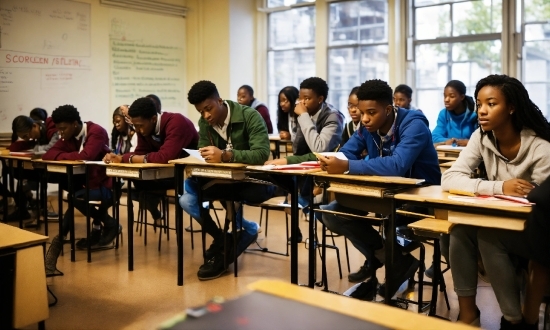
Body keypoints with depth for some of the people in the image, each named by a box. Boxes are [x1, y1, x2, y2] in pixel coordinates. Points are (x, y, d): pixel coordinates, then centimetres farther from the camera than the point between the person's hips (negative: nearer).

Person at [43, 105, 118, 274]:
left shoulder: (96, 132, -16)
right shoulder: (69, 136, 5)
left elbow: (86, 155, -31)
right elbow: (48, 155, -4)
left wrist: (62, 156, -15)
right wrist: (70, 156, -22)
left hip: (106, 186, -7)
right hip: (87, 182, 7)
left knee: (75, 198, -24)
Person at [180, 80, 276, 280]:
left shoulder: (250, 116, -15)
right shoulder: (204, 123, 3)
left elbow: (262, 154, -27)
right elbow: (205, 157, 3)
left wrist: (225, 155, -40)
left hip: (255, 181, -6)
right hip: (225, 180, 6)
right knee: (187, 197, -16)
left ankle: (223, 249, -7)